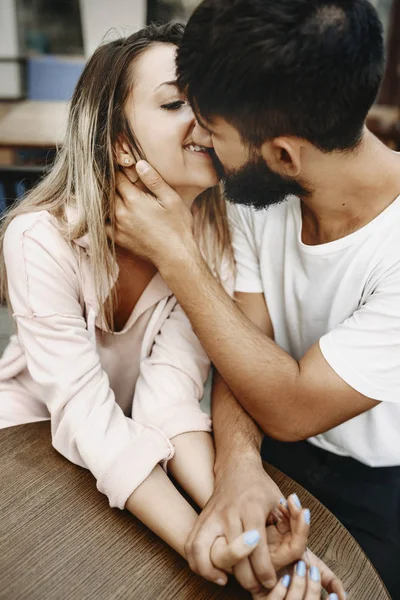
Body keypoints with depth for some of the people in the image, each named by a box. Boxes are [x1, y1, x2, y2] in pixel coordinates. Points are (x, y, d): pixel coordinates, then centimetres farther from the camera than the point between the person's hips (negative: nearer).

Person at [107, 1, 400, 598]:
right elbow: (243, 346, -9)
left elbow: (292, 407, -25)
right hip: (276, 449, 3)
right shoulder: (254, 193, -12)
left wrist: (177, 256, -25)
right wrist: (239, 464, -29)